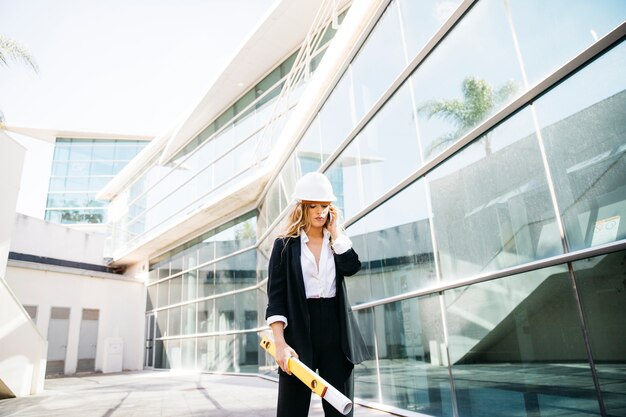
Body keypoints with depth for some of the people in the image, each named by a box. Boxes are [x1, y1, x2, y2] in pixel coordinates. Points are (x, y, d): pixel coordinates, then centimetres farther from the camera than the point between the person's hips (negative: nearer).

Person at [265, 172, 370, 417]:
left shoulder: (337, 241, 13)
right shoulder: (285, 245, 2)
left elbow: (351, 267, -9)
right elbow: (276, 298, -4)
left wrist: (335, 232, -3)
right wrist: (280, 343, -14)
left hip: (336, 332, 3)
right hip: (299, 332, -3)